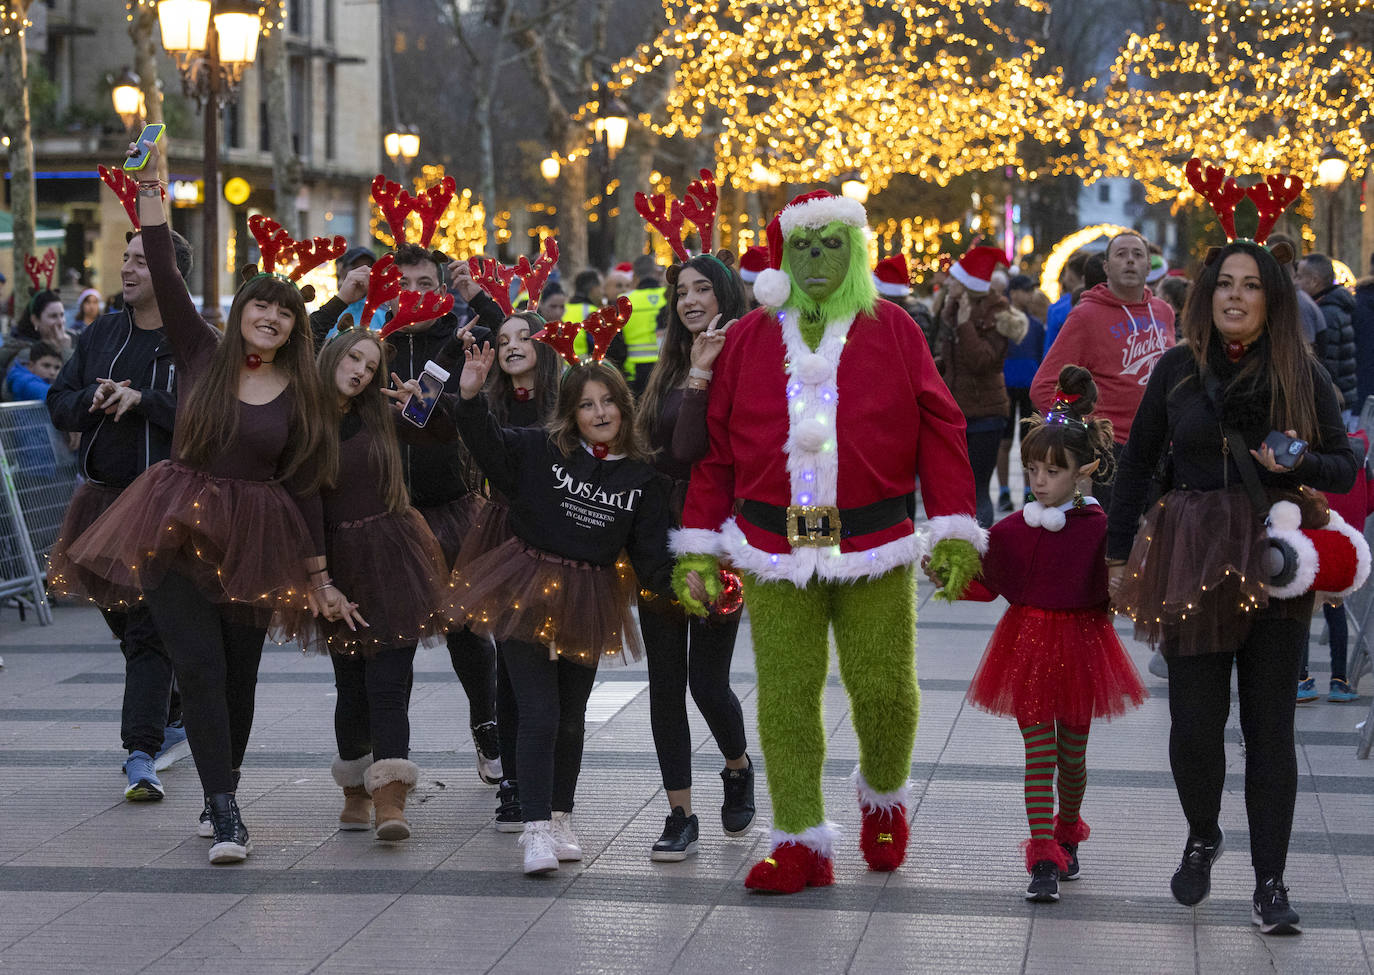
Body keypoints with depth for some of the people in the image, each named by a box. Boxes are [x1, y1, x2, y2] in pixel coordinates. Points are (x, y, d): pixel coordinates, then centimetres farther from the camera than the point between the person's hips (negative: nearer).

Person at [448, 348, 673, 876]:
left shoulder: (643, 479, 2)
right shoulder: (542, 451, -6)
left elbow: (650, 554, 2)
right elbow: (489, 444, -19)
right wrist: (471, 396, -35)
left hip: (589, 605, 3)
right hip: (529, 594, -3)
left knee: (571, 717, 15)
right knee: (538, 715, -9)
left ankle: (560, 819, 31)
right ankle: (536, 831, -7)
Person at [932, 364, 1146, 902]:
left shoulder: (1098, 528, -7)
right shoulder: (1015, 529, -2)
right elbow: (987, 584, 1)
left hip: (1079, 646, 0)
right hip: (1028, 646, 1)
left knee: (1071, 752, 12)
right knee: (1038, 751, -3)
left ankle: (1066, 836, 36)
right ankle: (1043, 859, -4)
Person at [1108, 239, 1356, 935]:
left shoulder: (1302, 376, 2)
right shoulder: (1178, 369, 4)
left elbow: (1346, 469, 6)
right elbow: (1137, 461, 11)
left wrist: (1297, 463, -16)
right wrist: (1119, 552, 10)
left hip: (1274, 563, 0)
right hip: (1191, 562, 1)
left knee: (1269, 726, -1)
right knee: (1194, 718, -1)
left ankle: (1270, 883, 6)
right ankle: (1201, 840, 27)